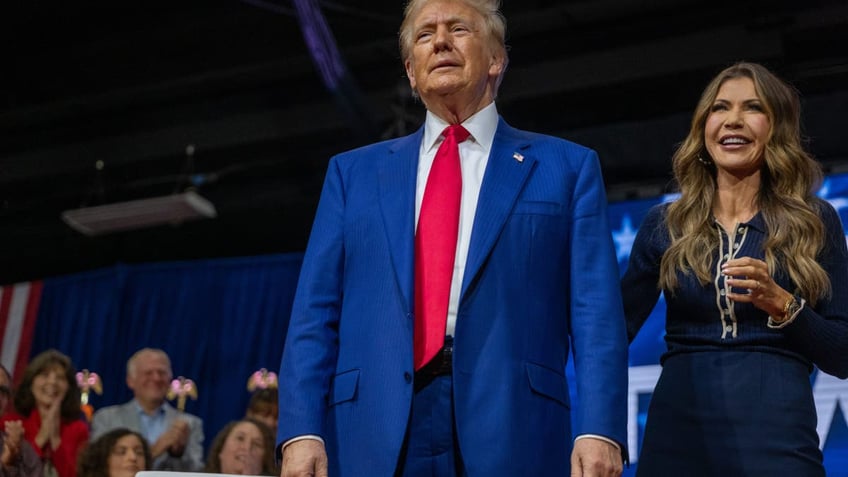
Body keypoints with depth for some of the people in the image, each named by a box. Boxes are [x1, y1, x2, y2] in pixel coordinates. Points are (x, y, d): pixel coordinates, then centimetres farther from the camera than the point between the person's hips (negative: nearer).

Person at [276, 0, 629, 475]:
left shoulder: (567, 167, 10)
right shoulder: (354, 172, 16)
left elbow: (595, 313, 1)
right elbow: (316, 312, 8)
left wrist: (599, 429, -12)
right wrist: (302, 430, -4)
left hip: (511, 435, -1)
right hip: (375, 436, 2)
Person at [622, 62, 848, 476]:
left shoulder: (814, 221, 5)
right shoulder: (666, 223, 8)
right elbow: (616, 328, 9)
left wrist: (782, 304, -12)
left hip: (776, 431, -1)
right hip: (676, 429, 2)